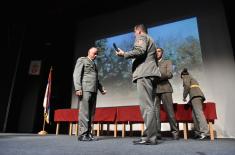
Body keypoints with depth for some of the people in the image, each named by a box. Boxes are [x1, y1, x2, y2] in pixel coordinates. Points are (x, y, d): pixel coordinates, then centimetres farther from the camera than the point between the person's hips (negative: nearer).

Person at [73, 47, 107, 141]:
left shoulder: (94, 64, 28)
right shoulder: (81, 60, 8)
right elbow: (76, 74, -5)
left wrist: (101, 89, 17)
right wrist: (78, 88, -17)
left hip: (93, 90, 7)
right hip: (85, 89, -7)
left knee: (91, 113, 2)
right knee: (84, 111, -11)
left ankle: (88, 133, 5)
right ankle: (82, 134, -8)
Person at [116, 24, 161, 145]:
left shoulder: (141, 37, 7)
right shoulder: (150, 40, 33)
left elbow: (140, 51, -13)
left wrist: (124, 54, -3)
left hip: (144, 74, -10)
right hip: (151, 73, 10)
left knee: (146, 106, -14)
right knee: (149, 105, 6)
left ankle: (150, 137, -14)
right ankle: (151, 135, 7)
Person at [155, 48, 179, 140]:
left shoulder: (168, 62, 17)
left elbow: (169, 74, 0)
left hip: (165, 88, -2)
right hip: (154, 89, 2)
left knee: (169, 111, -6)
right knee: (155, 111, -8)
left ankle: (175, 132, 3)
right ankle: (157, 133, -7)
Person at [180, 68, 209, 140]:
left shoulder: (186, 77, 10)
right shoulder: (191, 78, 34)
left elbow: (187, 86, -9)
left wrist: (184, 97, 1)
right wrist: (190, 101, 36)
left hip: (195, 95, -8)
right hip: (198, 95, 8)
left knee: (199, 113, -18)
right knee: (195, 114, 3)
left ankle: (205, 131, -28)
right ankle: (198, 132, -2)